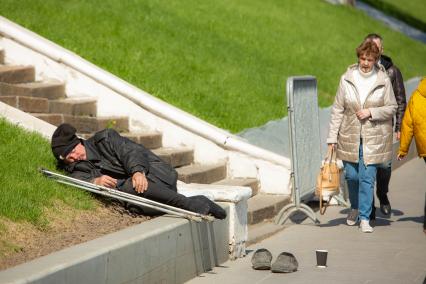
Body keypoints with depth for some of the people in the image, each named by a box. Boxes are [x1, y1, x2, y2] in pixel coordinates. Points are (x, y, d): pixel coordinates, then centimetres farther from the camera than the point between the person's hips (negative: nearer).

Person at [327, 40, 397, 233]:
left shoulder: (383, 81, -4)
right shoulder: (347, 79, -1)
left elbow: (392, 108, 2)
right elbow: (337, 109, 1)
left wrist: (371, 112, -14)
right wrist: (332, 137, -1)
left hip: (373, 138, -2)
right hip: (350, 137, 2)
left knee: (367, 177, -4)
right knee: (352, 175, 9)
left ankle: (364, 218, 4)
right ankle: (355, 207, 36)